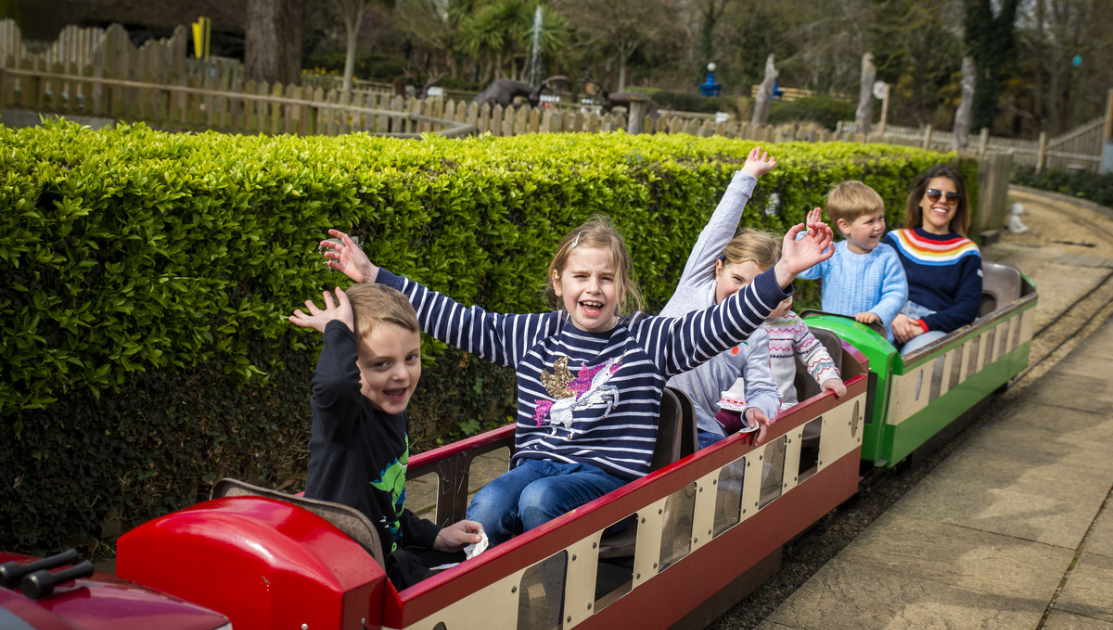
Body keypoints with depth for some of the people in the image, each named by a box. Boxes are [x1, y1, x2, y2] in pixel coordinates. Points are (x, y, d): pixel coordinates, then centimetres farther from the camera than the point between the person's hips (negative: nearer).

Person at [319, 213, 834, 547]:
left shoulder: (647, 340, 4)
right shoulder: (533, 336, 12)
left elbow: (722, 325, -6)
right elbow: (457, 321, 12)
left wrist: (783, 272, -21)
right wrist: (372, 276, 10)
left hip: (607, 473, -2)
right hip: (537, 461, 3)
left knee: (539, 499, -33)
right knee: (489, 506, -30)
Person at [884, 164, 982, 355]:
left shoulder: (966, 251, 14)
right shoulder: (896, 239, 18)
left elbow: (968, 307, 3)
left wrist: (924, 325, -13)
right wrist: (892, 316, -15)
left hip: (937, 329, -1)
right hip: (891, 323, 1)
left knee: (920, 346, -39)